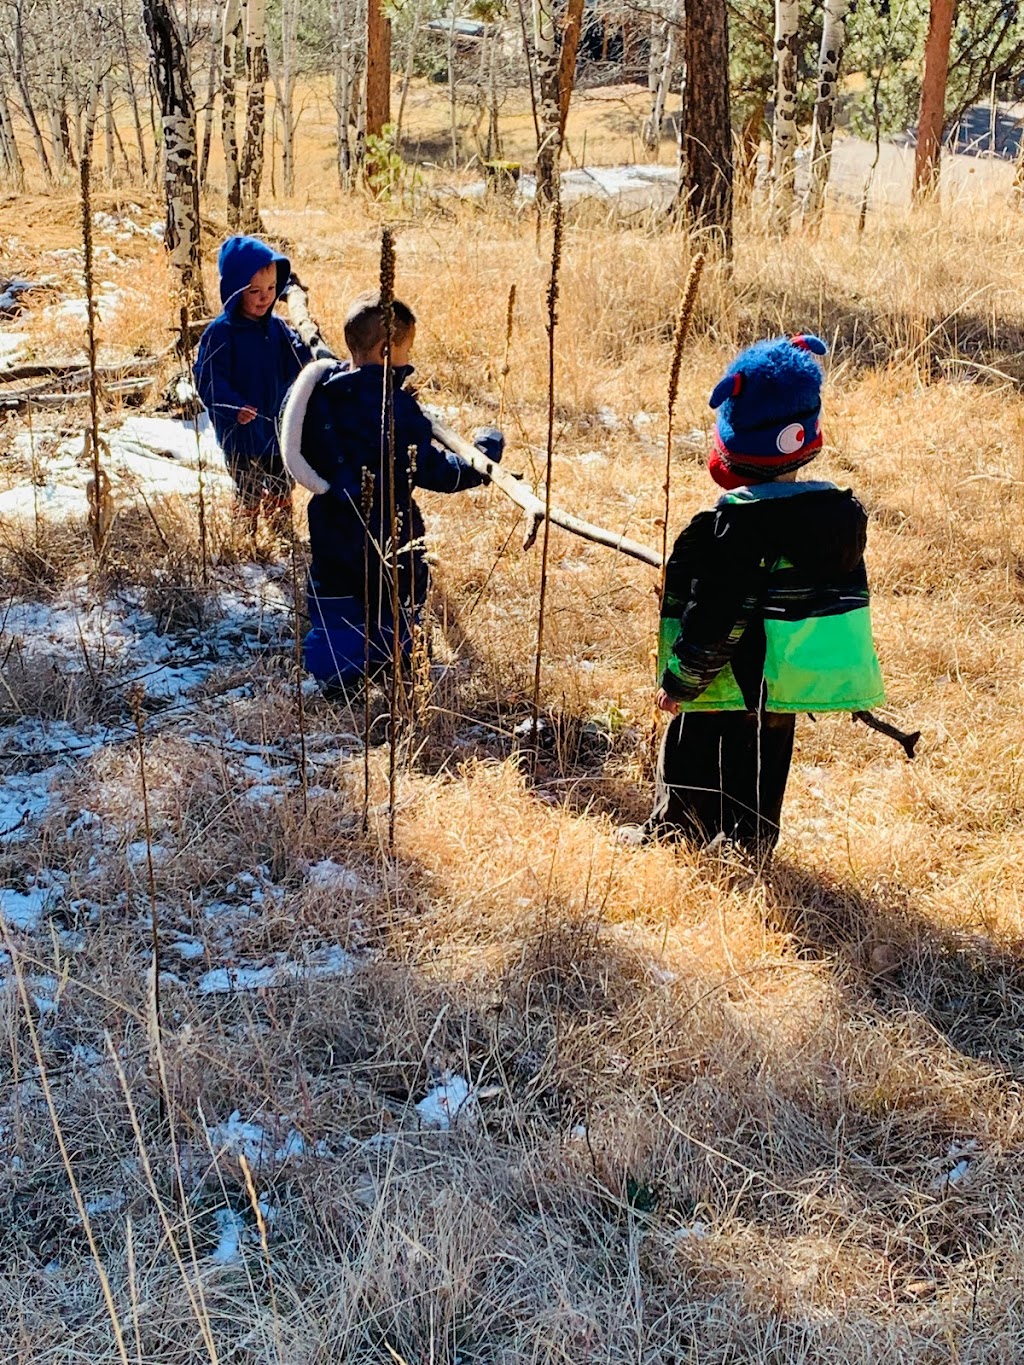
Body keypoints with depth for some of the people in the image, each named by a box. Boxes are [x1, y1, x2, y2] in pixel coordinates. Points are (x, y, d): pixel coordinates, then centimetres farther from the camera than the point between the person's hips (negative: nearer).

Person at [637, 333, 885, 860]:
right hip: (788, 685, 7)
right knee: (761, 771, 21)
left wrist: (679, 683, -12)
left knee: (690, 768, 11)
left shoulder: (733, 523, -23)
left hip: (730, 691, -7)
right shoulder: (843, 512, -2)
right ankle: (750, 851, 33)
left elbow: (715, 617, -23)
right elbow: (849, 594, 9)